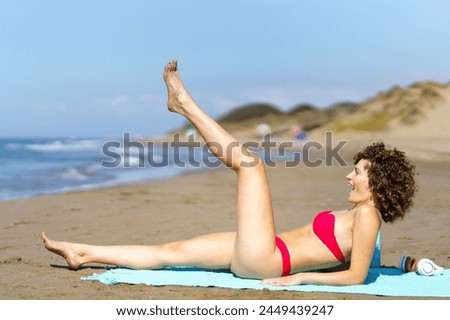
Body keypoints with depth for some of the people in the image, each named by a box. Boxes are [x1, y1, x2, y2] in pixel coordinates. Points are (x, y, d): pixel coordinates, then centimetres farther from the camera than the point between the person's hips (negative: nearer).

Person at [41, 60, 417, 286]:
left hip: (263, 260, -9)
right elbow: (339, 260, 22)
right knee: (173, 250, 9)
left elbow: (356, 275, -17)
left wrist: (301, 276, -16)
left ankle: (184, 103, 0)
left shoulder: (367, 216, -11)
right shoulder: (357, 213, 15)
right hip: (262, 256, 9)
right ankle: (85, 254, 15)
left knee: (249, 161, -9)